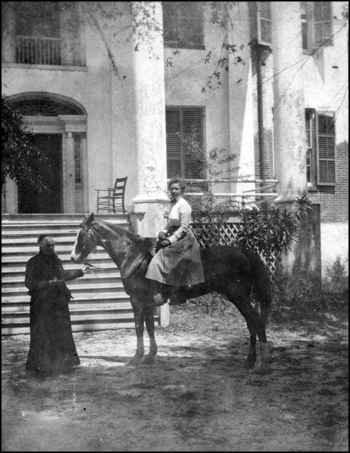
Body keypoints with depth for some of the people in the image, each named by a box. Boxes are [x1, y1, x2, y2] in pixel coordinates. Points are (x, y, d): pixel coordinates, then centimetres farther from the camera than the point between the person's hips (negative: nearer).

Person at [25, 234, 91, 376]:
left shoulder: (56, 261, 9)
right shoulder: (33, 263, -10)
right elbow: (29, 283, -14)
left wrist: (80, 272, 30)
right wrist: (48, 283, -23)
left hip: (59, 302, 6)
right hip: (42, 304, -6)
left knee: (61, 334, 11)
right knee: (43, 336, -3)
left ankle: (61, 363, 24)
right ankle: (42, 366, 5)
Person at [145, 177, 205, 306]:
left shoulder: (184, 205, -12)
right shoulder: (172, 204, 15)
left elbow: (184, 227, -17)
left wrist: (171, 240, -20)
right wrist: (163, 232, 2)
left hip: (182, 239, -9)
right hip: (172, 237, 9)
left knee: (161, 261, -13)